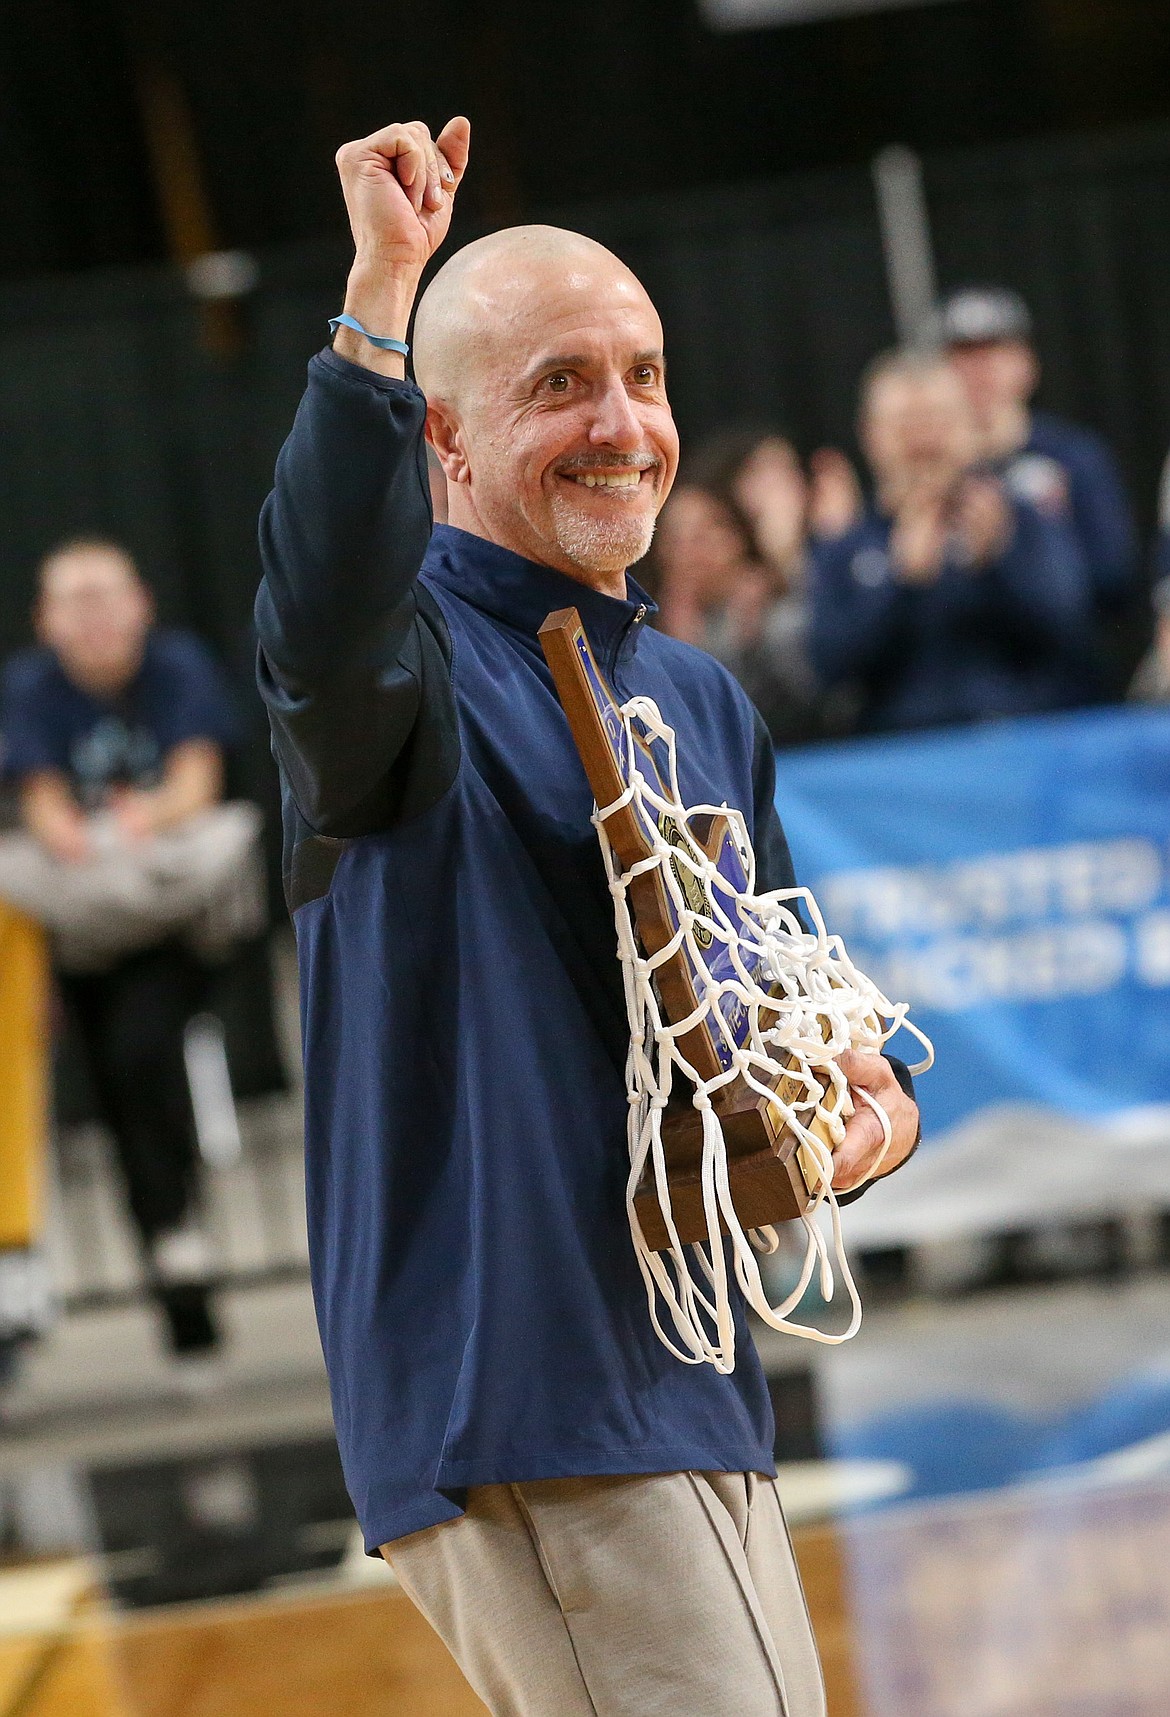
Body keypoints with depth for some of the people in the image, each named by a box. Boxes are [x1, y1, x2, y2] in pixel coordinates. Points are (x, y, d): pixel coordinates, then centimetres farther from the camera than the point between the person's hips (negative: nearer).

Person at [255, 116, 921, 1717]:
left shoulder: (702, 699, 18)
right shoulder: (416, 652, -7)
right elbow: (327, 610, -34)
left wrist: (866, 1098, 5)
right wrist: (380, 291, -40)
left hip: (690, 1387, 9)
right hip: (505, 1392, -9)